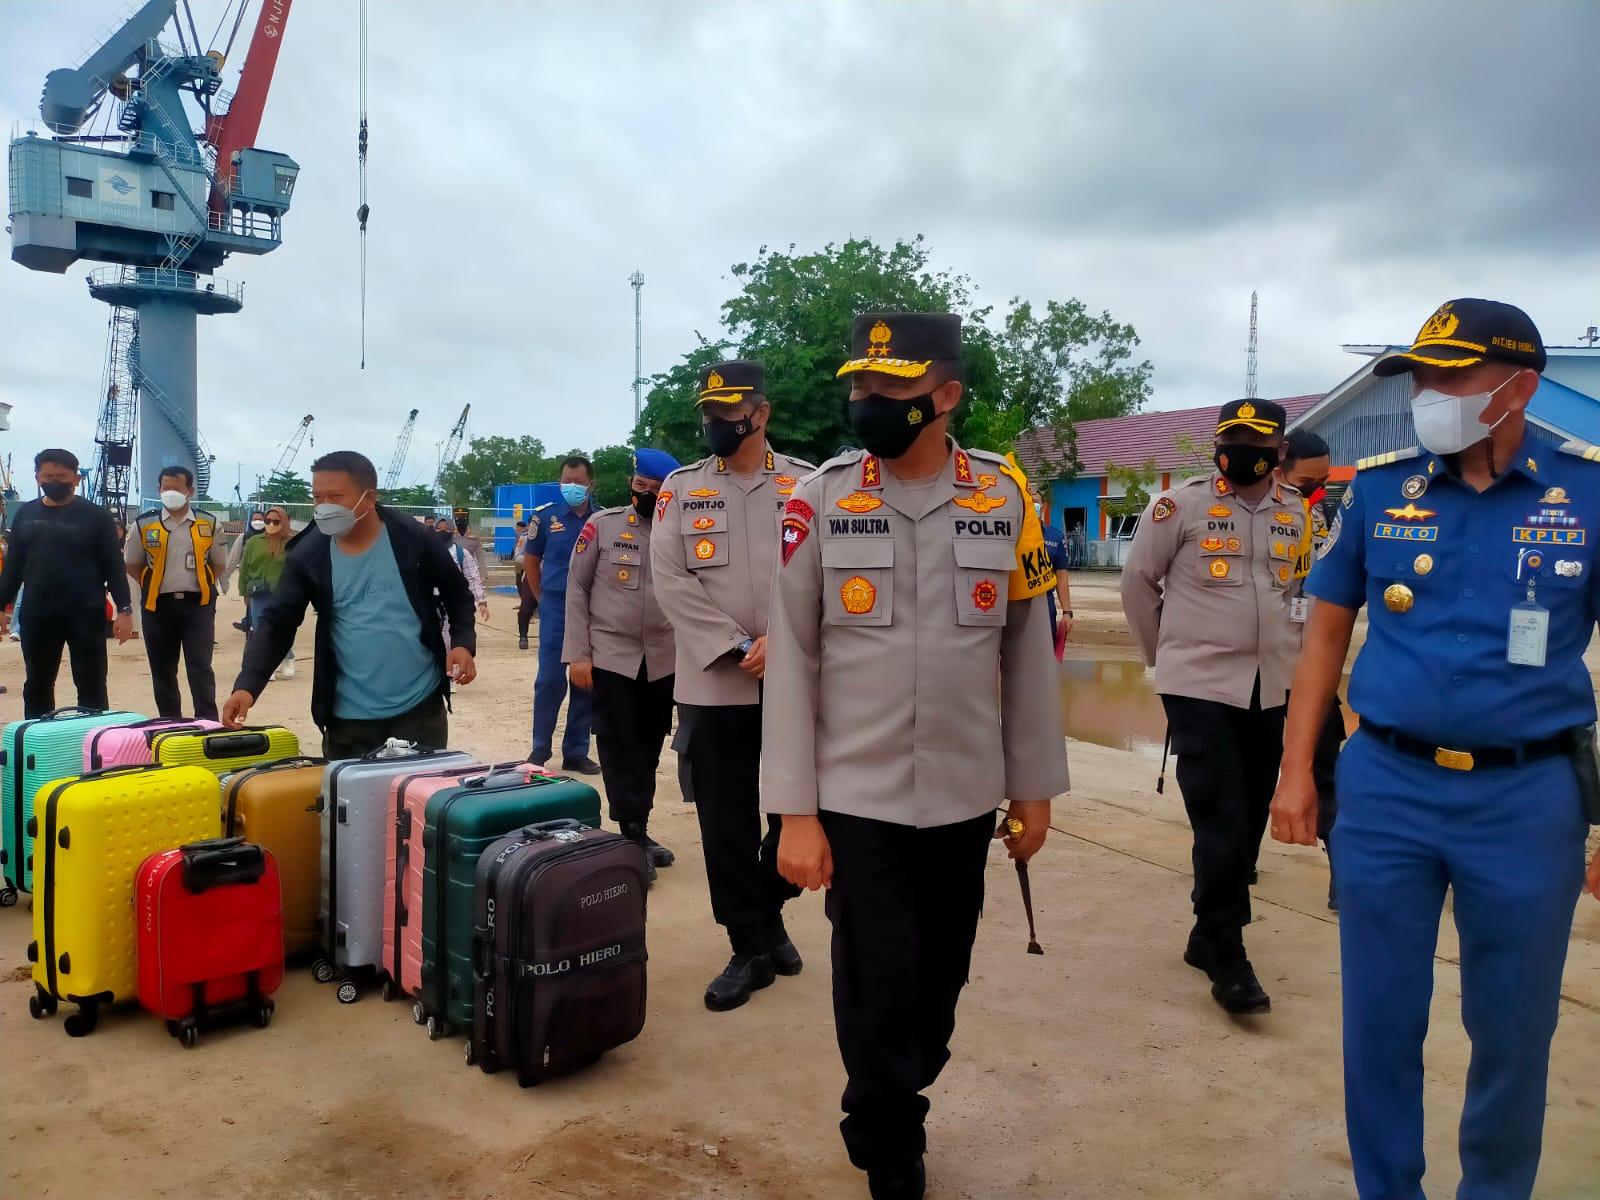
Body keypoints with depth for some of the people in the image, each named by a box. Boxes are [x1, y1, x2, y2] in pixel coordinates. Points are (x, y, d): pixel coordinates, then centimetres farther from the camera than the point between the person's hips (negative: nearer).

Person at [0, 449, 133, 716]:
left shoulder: (95, 516, -2)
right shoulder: (25, 514, 10)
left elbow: (113, 566, -3)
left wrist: (124, 609, -10)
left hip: (85, 614, -4)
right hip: (37, 615, 4)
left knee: (91, 686, 0)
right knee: (36, 685, 11)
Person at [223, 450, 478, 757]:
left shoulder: (415, 541, -6)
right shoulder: (307, 556, -3)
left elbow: (459, 597, 6)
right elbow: (276, 624, -4)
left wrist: (463, 644, -11)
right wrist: (247, 686, -17)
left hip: (420, 707, -1)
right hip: (348, 717, 2)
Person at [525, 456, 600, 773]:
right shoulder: (546, 516, -1)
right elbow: (531, 560, 10)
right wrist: (543, 599, 9)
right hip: (556, 609, -2)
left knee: (587, 682, 7)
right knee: (550, 680, -3)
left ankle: (576, 752, 18)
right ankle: (540, 750, 11)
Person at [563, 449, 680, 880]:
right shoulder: (602, 524, -3)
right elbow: (576, 589, 0)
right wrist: (577, 653, -5)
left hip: (664, 660, 2)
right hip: (611, 657, -2)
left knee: (650, 746, 11)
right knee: (619, 747, 1)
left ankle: (639, 831, 25)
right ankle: (633, 835, 9)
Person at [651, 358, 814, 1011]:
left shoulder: (805, 484, 4)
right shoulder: (680, 487, 5)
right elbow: (670, 579, -3)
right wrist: (735, 649, -12)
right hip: (713, 685, 0)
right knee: (727, 824, 5)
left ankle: (767, 915, 34)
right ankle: (752, 948, 20)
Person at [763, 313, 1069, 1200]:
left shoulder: (1006, 500, -1)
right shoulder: (820, 500, -6)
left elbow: (1028, 652, 6)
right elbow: (792, 660, -6)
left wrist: (1034, 787, 7)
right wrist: (795, 812, -8)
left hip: (965, 801, 2)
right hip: (856, 801, -2)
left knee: (939, 987, 15)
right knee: (877, 999, 4)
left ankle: (893, 1121, 41)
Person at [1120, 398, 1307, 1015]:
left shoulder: (1296, 514, 6)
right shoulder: (1181, 505, -8)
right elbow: (1137, 581, 0)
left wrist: (1281, 651, 16)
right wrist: (1165, 651, 6)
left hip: (1270, 691, 5)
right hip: (1199, 687, -5)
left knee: (1249, 822, 11)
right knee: (1221, 822, -7)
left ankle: (1210, 936, 27)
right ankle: (1226, 956, 4)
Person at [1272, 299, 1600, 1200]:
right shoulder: (1379, 489, 1)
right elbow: (1326, 634, 7)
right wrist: (1297, 771, 3)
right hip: (1386, 788, 1)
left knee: (1514, 1030, 14)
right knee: (1380, 1020, 11)